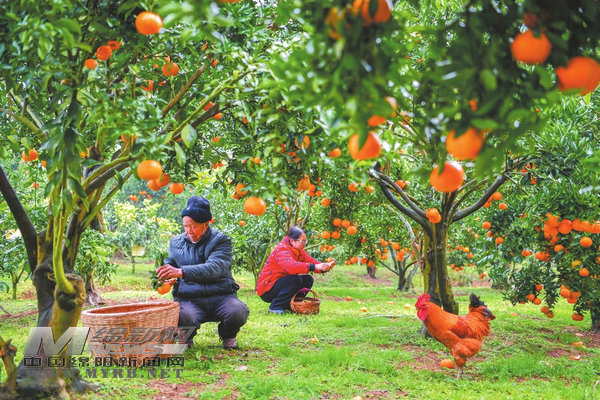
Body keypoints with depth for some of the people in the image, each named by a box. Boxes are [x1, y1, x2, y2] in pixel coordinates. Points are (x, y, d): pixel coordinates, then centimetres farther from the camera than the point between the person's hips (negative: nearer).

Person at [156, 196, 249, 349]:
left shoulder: (221, 240, -2)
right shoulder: (176, 242, 13)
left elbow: (214, 268, -20)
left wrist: (181, 272, -34)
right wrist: (162, 279, -2)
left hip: (220, 296, -1)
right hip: (189, 299, 1)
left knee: (238, 312, -33)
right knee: (183, 318, -35)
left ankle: (228, 337, 5)